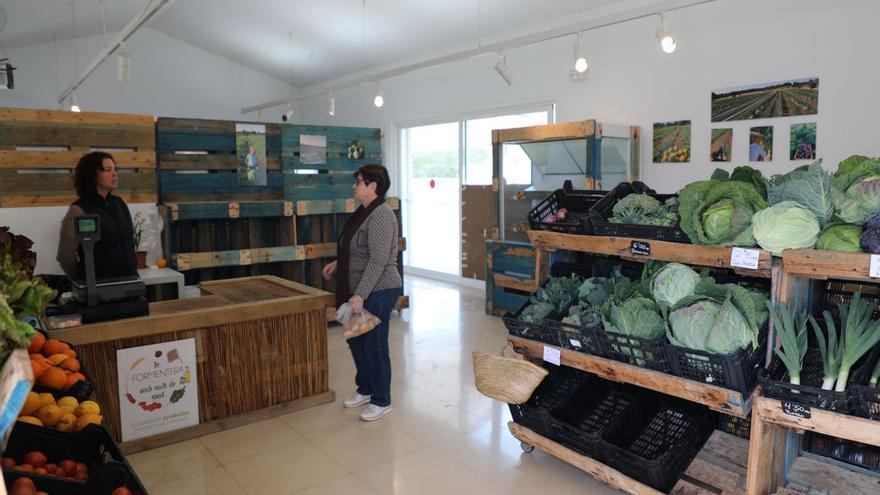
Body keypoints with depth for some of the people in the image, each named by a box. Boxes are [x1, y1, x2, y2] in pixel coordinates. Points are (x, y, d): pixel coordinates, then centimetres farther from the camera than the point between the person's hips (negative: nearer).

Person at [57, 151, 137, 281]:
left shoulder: (119, 203, 7)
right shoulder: (79, 210, -10)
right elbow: (65, 256, -6)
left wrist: (133, 272, 16)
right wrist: (85, 280, 6)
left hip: (129, 280, 5)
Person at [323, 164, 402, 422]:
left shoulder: (381, 215, -20)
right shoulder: (363, 212, 10)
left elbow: (378, 260, -26)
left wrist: (360, 295, -27)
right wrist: (337, 264, 16)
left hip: (377, 291, -10)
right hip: (360, 290, 10)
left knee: (374, 345, 1)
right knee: (356, 340, 18)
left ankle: (382, 401, 18)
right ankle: (365, 389, 36)